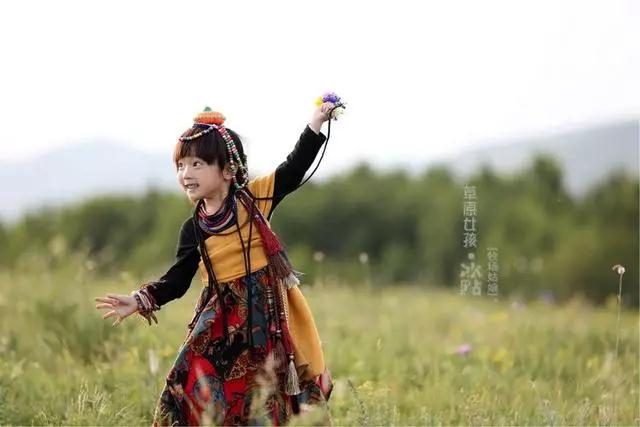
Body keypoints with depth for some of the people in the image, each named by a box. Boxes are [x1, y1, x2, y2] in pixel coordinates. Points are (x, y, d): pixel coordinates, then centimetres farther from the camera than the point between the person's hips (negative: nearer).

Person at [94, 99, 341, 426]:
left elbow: (293, 169, -1)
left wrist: (315, 124, -8)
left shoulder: (253, 199, -2)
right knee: (196, 388, -8)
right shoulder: (194, 228, 3)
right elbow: (177, 279, 6)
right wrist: (140, 300, -5)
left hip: (266, 315, -1)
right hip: (220, 321, 2)